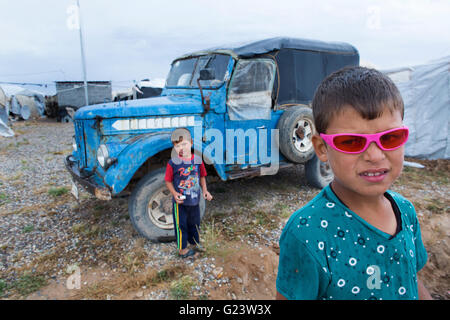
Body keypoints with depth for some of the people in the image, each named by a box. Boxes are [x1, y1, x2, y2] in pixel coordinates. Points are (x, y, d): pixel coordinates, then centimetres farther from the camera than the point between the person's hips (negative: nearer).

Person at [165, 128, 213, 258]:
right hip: (180, 202, -4)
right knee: (181, 225, 10)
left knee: (194, 223, 22)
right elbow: (168, 181, -8)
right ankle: (182, 249, 28)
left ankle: (195, 243, 44)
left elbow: (202, 177, 9)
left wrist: (204, 190, -2)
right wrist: (174, 193, -21)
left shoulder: (198, 161, -4)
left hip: (194, 200, 4)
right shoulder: (173, 163, -15)